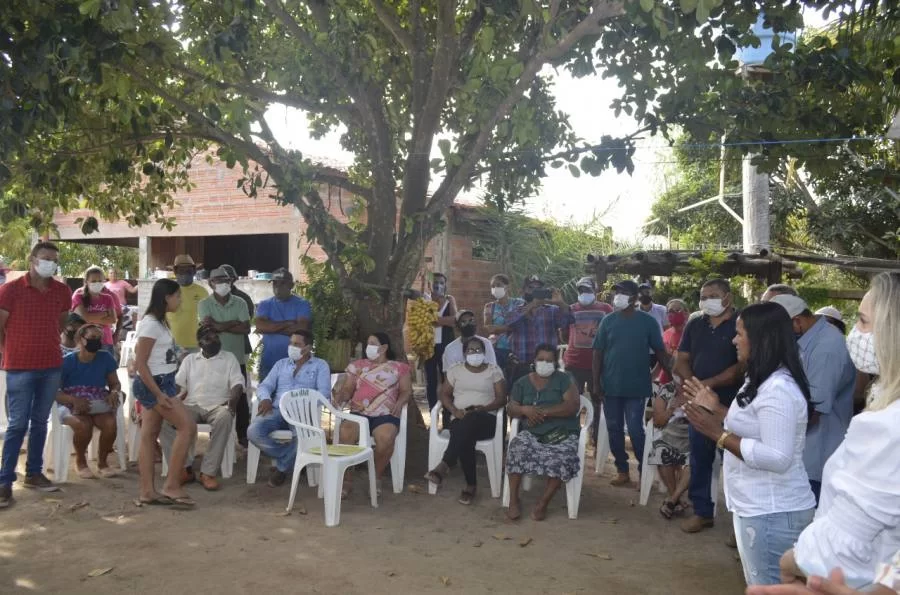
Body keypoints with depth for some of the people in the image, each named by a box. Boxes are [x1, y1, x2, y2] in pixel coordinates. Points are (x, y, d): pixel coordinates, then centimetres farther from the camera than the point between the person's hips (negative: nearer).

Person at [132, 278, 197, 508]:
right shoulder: (151, 324, -16)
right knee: (188, 426, -9)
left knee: (149, 436, 9)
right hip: (154, 384, -10)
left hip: (161, 383, 10)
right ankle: (172, 485, -4)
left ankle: (147, 492, 13)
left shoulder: (159, 322, 13)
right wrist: (159, 394, -21)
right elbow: (140, 363, -19)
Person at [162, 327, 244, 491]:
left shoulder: (229, 358, 12)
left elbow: (237, 383, 0)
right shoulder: (190, 359, 19)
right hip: (192, 405, 2)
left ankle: (208, 472, -33)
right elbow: (178, 385, 12)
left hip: (217, 406, -2)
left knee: (225, 418, -38)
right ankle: (183, 468, -20)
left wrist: (233, 400, -22)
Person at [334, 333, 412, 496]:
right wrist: (340, 398, -6)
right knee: (345, 433, -32)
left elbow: (406, 391, 9)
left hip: (385, 415, -2)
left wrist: (400, 402, -12)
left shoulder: (399, 367, 13)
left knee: (386, 437, -36)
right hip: (358, 413, 2)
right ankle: (346, 481, -17)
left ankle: (376, 477, -11)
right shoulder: (357, 365, 20)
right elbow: (347, 389, 16)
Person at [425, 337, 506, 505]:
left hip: (486, 420, -2)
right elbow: (445, 394, 12)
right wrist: (454, 410, -9)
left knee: (471, 419, -40)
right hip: (461, 420, 2)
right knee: (465, 437, -37)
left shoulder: (494, 370, 10)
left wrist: (483, 408, -16)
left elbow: (502, 398, 3)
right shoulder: (455, 370, 15)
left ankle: (445, 466, -47)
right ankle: (471, 485, -30)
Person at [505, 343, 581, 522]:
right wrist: (525, 409, -14)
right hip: (532, 433, 2)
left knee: (561, 458, -34)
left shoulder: (563, 379, 4)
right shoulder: (522, 383, 13)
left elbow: (574, 406, -9)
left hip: (562, 433, -2)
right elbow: (510, 409, 10)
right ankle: (513, 500, -18)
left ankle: (543, 503, -16)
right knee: (517, 449, -30)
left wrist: (544, 412, -15)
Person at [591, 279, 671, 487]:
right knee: (614, 429, 9)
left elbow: (660, 352, 1)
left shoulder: (648, 321, -4)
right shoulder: (608, 321, 2)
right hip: (610, 386, 3)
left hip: (636, 387, -3)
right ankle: (622, 470, 23)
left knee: (635, 430, -3)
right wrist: (596, 383, -1)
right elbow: (598, 353, 3)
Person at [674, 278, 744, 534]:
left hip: (732, 405, -5)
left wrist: (710, 383, -16)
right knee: (699, 459, 12)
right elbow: (681, 362, 10)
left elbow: (744, 366, -14)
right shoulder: (694, 325, 12)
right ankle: (702, 511, 24)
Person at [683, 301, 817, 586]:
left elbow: (777, 458, -29)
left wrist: (718, 434, -25)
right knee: (759, 584, 21)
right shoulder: (765, 382, 12)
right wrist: (717, 409, 12)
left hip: (772, 513, -11)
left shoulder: (778, 390, -23)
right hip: (759, 508, 11)